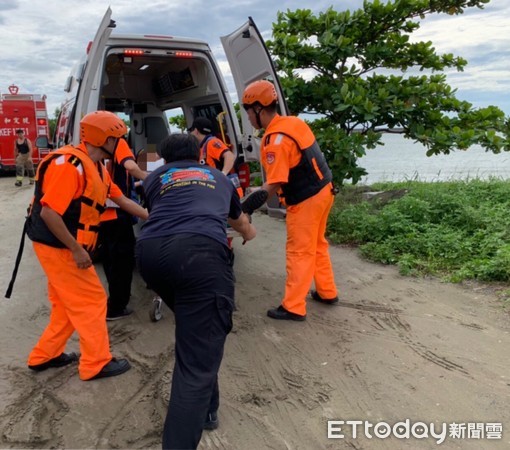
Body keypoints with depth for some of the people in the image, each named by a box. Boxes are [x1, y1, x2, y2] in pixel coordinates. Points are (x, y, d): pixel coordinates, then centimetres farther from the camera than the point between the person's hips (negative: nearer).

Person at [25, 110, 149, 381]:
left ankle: (44, 356, 33)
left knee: (68, 305, 19)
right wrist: (77, 250, -23)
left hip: (64, 247, 10)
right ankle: (97, 363, 12)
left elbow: (122, 200, 17)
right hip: (58, 247, -10)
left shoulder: (96, 168, 9)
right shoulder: (70, 164, -22)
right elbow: (48, 212, -27)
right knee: (91, 301, -1)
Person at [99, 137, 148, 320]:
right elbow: (130, 166, -25)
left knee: (110, 260, 20)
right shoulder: (118, 143, -7)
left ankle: (115, 299, 34)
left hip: (100, 214, 7)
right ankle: (115, 308, 8)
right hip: (116, 213, -7)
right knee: (122, 260, 3)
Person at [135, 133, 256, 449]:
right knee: (198, 361, -5)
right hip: (200, 251, -3)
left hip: (150, 251, 4)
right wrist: (249, 232, 79)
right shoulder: (218, 178, 35)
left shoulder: (155, 178, 33)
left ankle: (201, 409, 38)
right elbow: (239, 218, 55)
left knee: (193, 333, 27)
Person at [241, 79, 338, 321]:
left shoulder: (275, 141, -23)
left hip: (306, 200, -9)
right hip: (322, 190, 9)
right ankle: (327, 292, 34)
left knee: (299, 252, 0)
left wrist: (245, 208, -25)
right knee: (317, 246, 21)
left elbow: (273, 185, -26)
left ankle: (293, 307, 10)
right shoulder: (293, 121, 4)